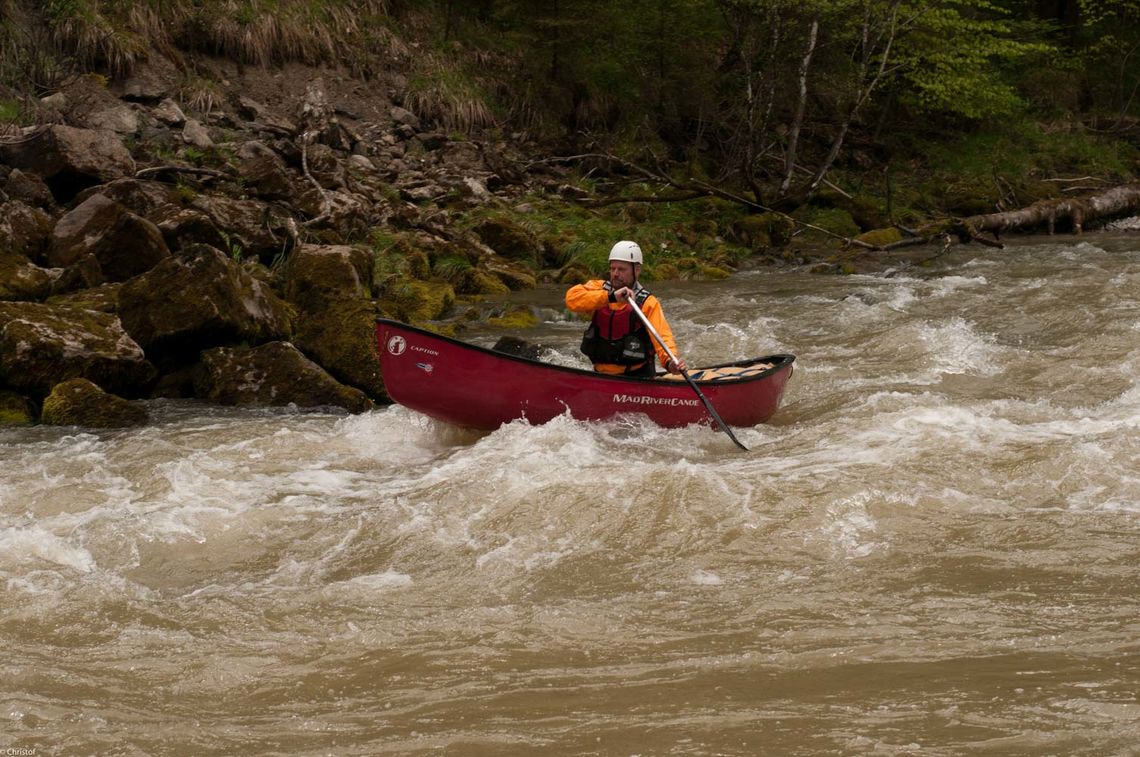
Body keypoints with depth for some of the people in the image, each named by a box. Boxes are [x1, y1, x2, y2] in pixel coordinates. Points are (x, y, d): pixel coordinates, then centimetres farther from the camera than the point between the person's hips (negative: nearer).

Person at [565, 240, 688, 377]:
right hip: (601, 375, 3)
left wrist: (670, 361, -39)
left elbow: (662, 336, -17)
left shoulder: (648, 303, -5)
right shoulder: (598, 288, 3)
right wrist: (611, 297, -29)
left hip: (636, 376, -3)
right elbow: (572, 298, -17)